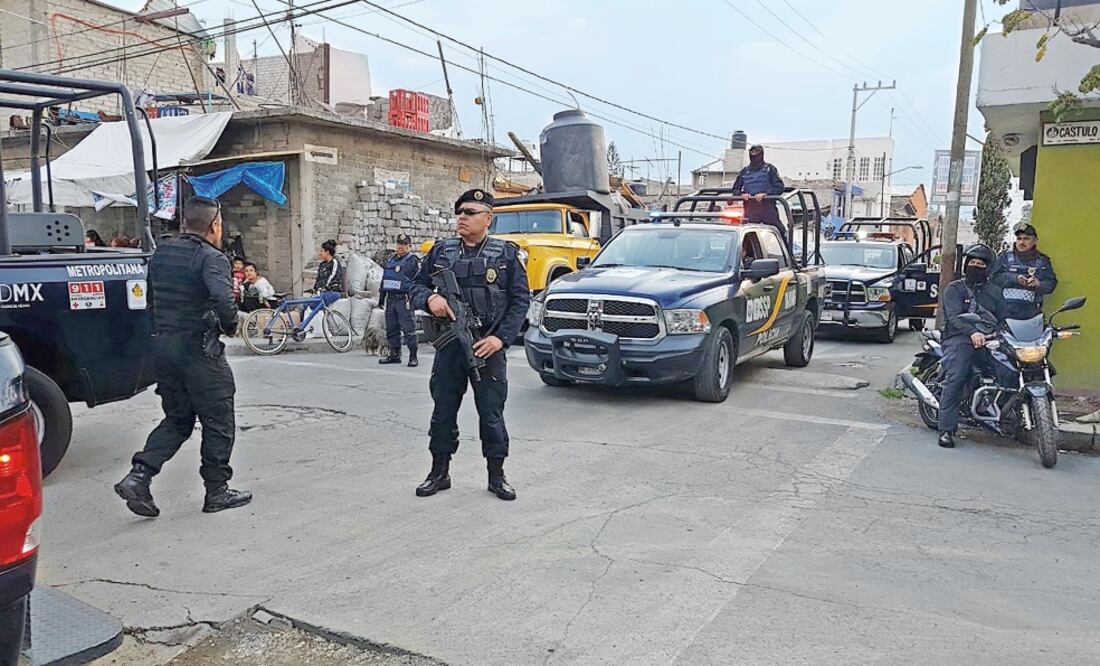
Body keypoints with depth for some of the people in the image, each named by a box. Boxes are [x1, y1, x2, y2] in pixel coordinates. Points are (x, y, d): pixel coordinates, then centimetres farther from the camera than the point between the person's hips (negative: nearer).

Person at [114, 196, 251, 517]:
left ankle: (138, 477, 5)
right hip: (198, 348, -7)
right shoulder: (211, 258, -15)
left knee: (177, 419, 19)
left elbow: (151, 295, 19)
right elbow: (223, 300, -30)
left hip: (163, 345, 7)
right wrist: (230, 326, -13)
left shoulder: (160, 254, 10)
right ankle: (217, 492, 15)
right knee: (218, 422, 7)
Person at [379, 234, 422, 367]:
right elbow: (383, 279, 24)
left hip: (404, 299, -7)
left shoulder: (413, 261, -3)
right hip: (390, 299, 7)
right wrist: (382, 296, 20)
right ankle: (394, 354, 19)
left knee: (408, 329, -9)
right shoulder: (390, 260, 17)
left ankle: (413, 356, -5)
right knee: (391, 328, 10)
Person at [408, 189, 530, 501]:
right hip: (448, 347, 3)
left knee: (492, 414, 4)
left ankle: (496, 476, 18)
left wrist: (501, 337, -11)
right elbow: (415, 287, 12)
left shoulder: (506, 253, 3)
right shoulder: (441, 251, 10)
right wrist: (429, 297, -13)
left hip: (489, 347, -2)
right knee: (443, 412, 10)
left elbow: (520, 300, 0)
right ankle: (439, 473, 24)